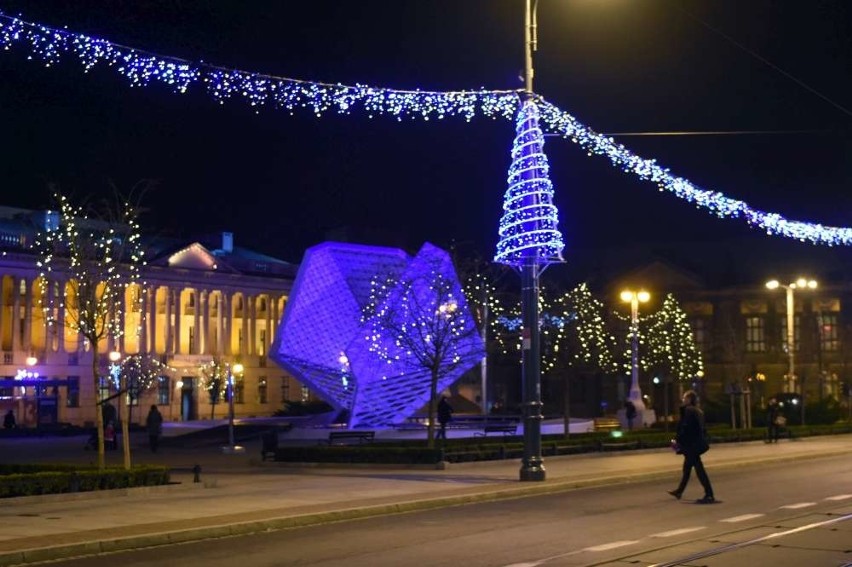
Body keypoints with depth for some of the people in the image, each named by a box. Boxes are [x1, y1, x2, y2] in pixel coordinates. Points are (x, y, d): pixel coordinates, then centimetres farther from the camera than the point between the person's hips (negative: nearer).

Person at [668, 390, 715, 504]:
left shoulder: (688, 410, -14)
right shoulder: (698, 411, 13)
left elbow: (685, 428, -19)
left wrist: (679, 441, -12)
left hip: (691, 444, -10)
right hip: (698, 443, 10)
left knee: (699, 469, -9)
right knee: (687, 468, 19)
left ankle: (709, 495, -12)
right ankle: (679, 491, 31)